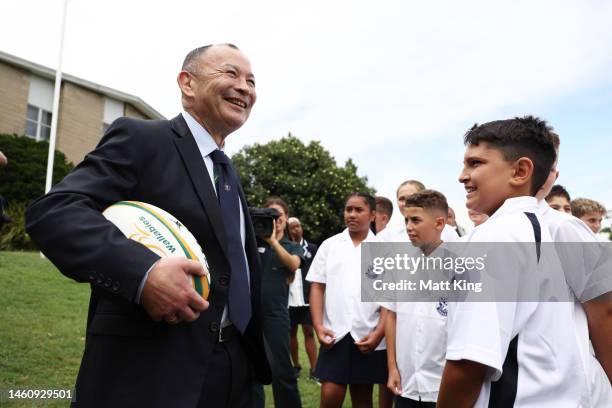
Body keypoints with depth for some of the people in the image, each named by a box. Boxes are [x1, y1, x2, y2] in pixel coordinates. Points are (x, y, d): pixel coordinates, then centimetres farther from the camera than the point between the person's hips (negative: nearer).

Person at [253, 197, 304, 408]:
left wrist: (273, 241, -21)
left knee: (281, 367, 2)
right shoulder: (254, 242, 7)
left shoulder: (293, 247, 9)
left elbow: (293, 265, -13)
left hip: (276, 313, -1)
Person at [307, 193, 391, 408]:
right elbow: (317, 287, 6)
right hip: (335, 334, 1)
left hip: (368, 337, 0)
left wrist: (378, 333, -9)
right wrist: (318, 326, -5)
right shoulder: (329, 245, 8)